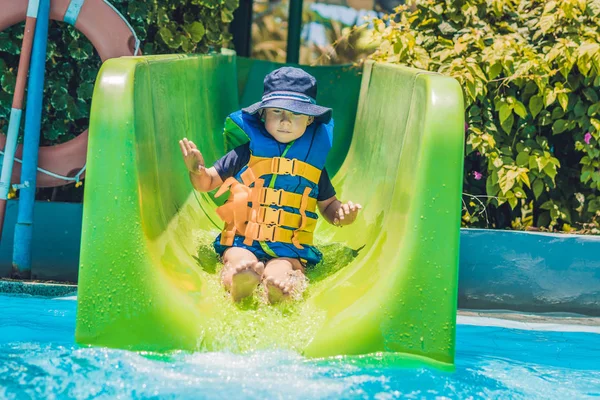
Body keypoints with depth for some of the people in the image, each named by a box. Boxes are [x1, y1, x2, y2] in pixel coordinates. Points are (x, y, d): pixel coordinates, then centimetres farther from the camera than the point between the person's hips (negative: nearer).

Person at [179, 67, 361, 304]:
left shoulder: (312, 162, 12)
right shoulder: (247, 154, 6)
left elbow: (327, 204, 24)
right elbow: (206, 184, 13)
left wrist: (341, 214, 0)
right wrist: (196, 169, -10)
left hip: (290, 249, 1)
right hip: (242, 241, 0)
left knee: (278, 272, -36)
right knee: (242, 262, -37)